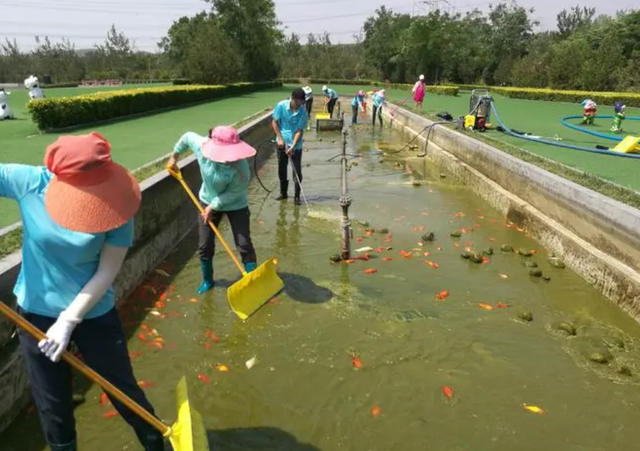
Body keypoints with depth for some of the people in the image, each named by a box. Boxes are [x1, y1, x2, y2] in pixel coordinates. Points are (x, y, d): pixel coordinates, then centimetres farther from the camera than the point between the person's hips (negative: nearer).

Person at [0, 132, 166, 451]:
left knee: (123, 390, 13)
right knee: (52, 405, 18)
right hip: (36, 312, 2)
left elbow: (106, 273, -16)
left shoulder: (114, 205, -20)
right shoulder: (29, 182, -17)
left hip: (94, 313, -1)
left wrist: (68, 321, -20)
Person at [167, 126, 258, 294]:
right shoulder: (201, 145, -26)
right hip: (208, 201, 4)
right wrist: (174, 156, 7)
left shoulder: (240, 167, -36)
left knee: (244, 244, -5)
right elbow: (187, 137, -3)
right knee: (204, 246, 10)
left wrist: (214, 206, -19)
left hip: (235, 205, -4)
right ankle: (207, 280, 31)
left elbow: (234, 192, -24)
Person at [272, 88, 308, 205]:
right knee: (281, 169, 11)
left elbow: (300, 131, -12)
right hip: (282, 143, 2)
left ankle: (297, 196, 7)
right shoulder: (281, 105, -11)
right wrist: (280, 138, -10)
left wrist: (293, 146, -20)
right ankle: (283, 193, 26)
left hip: (296, 145, -2)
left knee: (297, 171, -2)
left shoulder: (302, 112, -13)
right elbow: (274, 122, -3)